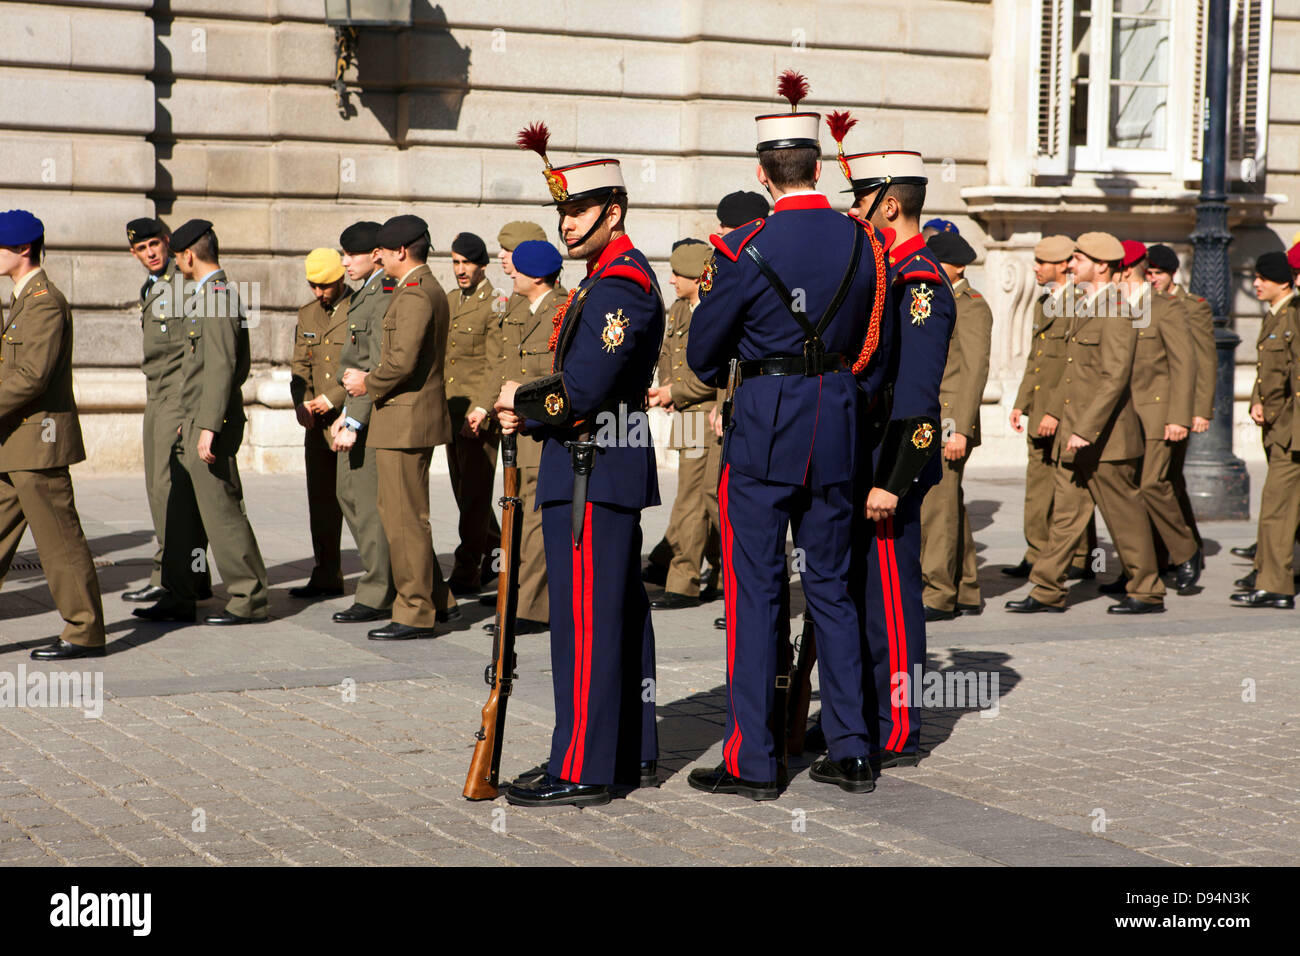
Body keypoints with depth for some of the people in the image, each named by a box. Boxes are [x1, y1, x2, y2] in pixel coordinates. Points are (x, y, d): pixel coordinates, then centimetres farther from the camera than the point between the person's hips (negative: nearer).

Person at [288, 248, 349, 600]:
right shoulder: (307, 315, 15)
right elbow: (300, 364, 15)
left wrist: (333, 398, -15)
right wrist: (301, 402, -3)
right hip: (318, 424, 7)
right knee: (321, 498, 9)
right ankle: (327, 577, 16)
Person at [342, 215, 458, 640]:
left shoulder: (413, 295, -17)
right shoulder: (430, 291, 17)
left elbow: (403, 361, -26)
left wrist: (368, 384, -9)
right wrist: (370, 378, 13)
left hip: (406, 418, -11)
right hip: (412, 418, 11)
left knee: (405, 517, -5)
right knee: (395, 511, 17)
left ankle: (415, 614, 1)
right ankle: (439, 600, 21)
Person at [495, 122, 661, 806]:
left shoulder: (618, 286, -16)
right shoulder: (615, 279, 18)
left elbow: (583, 391, -24)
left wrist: (521, 402, -6)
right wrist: (529, 414, 5)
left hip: (592, 473, -11)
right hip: (613, 469, 11)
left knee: (585, 620, -7)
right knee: (620, 615, 14)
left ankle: (581, 770, -4)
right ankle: (631, 755, 21)